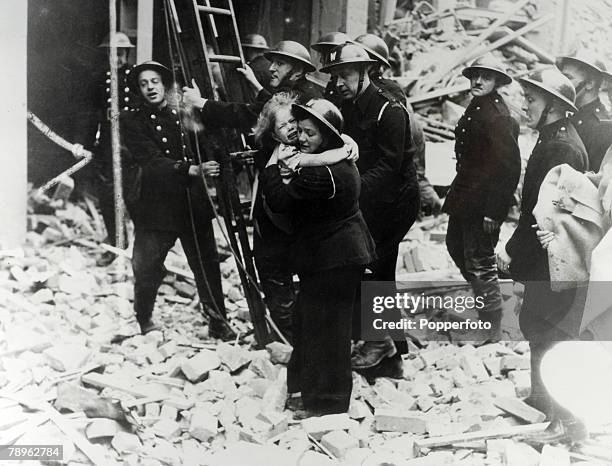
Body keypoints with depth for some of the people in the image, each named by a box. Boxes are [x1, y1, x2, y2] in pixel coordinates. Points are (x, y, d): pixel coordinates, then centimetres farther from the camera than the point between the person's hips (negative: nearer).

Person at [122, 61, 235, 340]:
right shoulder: (133, 122, 1)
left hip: (194, 205, 3)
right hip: (156, 207, -2)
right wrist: (192, 170, -26)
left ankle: (218, 323, 15)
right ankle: (144, 322, 21)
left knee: (207, 265, 2)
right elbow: (152, 162, -13)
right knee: (146, 268, -1)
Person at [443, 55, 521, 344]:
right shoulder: (476, 109, 11)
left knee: (479, 260, -2)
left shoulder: (499, 117, -19)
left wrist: (493, 211, -23)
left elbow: (508, 166, -22)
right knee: (456, 246, 22)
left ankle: (491, 328, 11)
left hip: (484, 201, -10)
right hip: (466, 196, 10)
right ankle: (486, 298, 40)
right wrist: (457, 195, 16)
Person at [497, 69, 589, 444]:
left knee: (548, 332, -4)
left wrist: (513, 251, -20)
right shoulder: (555, 139, 11)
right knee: (536, 324, 21)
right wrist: (516, 249, 15)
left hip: (552, 261, -10)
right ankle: (542, 398, 37)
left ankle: (568, 419, 5)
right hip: (546, 258, 10)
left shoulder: (562, 146, -21)